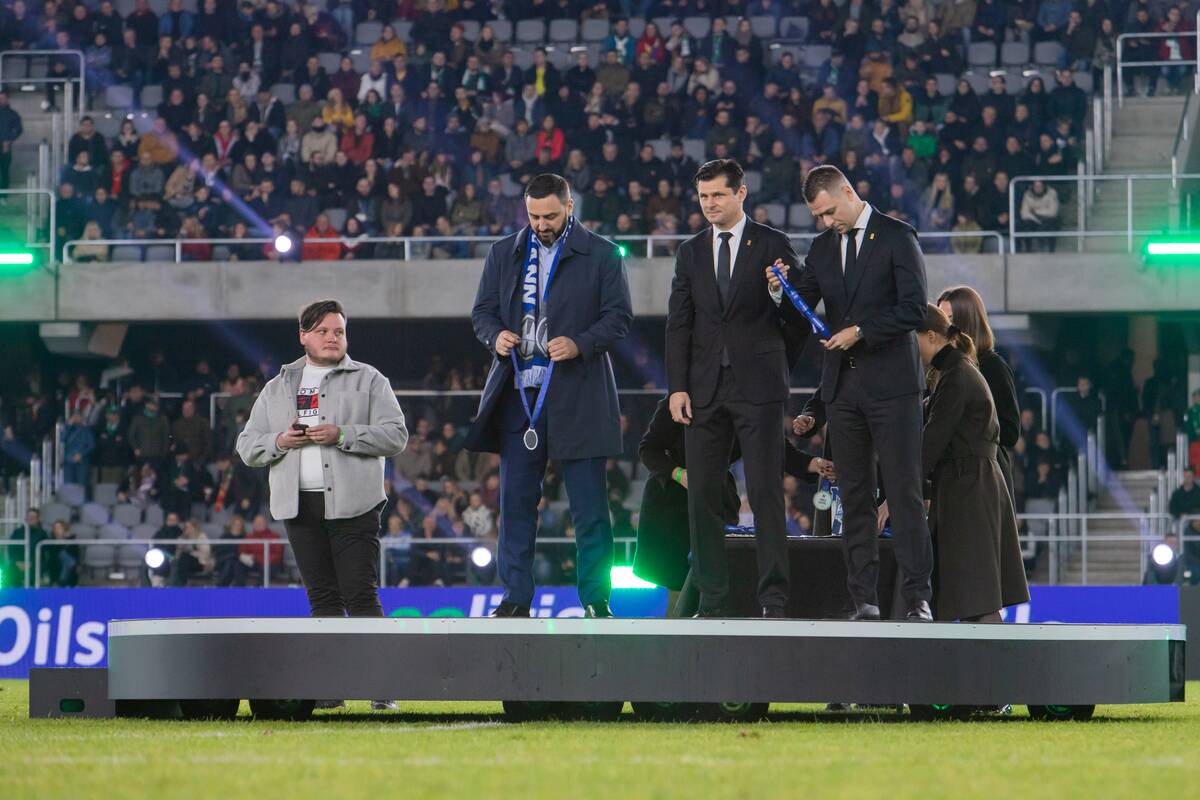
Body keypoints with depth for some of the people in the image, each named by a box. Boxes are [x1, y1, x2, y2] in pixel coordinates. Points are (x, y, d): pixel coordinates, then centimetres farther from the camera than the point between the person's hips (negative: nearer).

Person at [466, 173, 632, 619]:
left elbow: (619, 316, -1)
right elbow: (482, 311, 14)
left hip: (577, 395, -3)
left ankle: (596, 599, 1)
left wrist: (581, 344, -17)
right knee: (515, 499, 3)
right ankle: (516, 597, 8)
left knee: (589, 504, -3)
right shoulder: (504, 254, 14)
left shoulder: (601, 255, 3)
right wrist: (495, 336, -9)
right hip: (518, 393, 3)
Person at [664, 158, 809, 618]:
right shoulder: (691, 252, 13)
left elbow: (798, 319, 2)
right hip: (705, 387, 4)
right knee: (702, 494, 2)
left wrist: (783, 293, -20)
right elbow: (679, 325, 11)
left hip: (757, 385, -4)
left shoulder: (772, 246, 2)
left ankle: (774, 599, -8)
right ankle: (712, 601, 7)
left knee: (765, 493, -8)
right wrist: (677, 386, 1)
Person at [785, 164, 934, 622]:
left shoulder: (896, 238, -3)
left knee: (904, 490, -8)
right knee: (854, 494, 3)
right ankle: (865, 599, 5)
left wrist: (860, 331, -15)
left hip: (891, 382, -5)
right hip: (843, 385, 5)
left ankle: (917, 596, -8)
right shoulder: (822, 248, 14)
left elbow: (914, 308, -9)